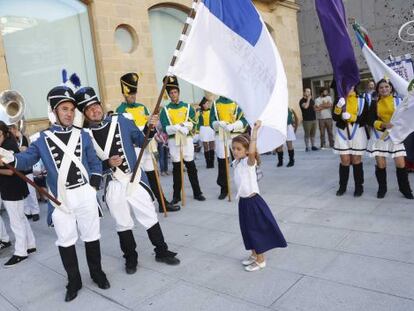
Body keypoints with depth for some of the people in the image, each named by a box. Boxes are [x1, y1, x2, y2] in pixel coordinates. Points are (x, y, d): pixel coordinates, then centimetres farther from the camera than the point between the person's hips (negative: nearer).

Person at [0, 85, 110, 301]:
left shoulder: (83, 136, 4)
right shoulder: (42, 138, 1)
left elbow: (95, 164, 7)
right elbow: (27, 158, -10)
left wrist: (93, 185, -2)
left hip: (85, 194, 1)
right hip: (59, 198, 0)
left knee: (91, 236, 12)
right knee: (65, 241, 9)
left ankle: (97, 273, 32)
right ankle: (74, 281, 27)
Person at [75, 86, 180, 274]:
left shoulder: (121, 121, -1)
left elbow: (141, 141, 6)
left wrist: (149, 128, -11)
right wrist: (107, 163, -19)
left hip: (135, 180, 1)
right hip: (112, 186, 0)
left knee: (150, 218, 11)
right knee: (123, 225, 15)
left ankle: (162, 252, 28)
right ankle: (130, 258, 33)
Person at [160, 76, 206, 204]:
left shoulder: (187, 107, 7)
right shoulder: (165, 110, 3)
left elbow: (193, 123, -4)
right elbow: (166, 128, -8)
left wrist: (178, 126, -18)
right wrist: (181, 127, -20)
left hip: (187, 140, 1)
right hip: (173, 141, 0)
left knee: (191, 167, 5)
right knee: (176, 169, 6)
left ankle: (197, 193, 14)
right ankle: (176, 195, 14)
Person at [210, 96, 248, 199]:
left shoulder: (236, 103, 3)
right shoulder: (215, 104, 9)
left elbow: (243, 120, -6)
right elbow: (212, 122, 2)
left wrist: (232, 126, -23)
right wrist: (220, 123, -20)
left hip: (236, 135, -1)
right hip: (221, 136, 1)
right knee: (222, 164, 3)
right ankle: (224, 189, 15)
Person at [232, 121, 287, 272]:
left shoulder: (249, 162, -19)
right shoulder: (236, 162, 5)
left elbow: (251, 152, -38)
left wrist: (255, 131, -37)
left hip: (253, 201, -8)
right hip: (243, 201, 8)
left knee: (256, 231, 4)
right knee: (248, 231, 19)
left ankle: (261, 260, 20)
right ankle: (254, 255, 36)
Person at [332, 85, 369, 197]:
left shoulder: (361, 99, 0)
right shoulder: (339, 99, 6)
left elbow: (365, 118, -5)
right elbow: (335, 118, -4)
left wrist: (351, 117, -18)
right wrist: (338, 107, -19)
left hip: (357, 133, -1)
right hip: (342, 133, 1)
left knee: (356, 160, 4)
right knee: (344, 161, 2)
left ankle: (359, 186, 15)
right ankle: (342, 186, 14)